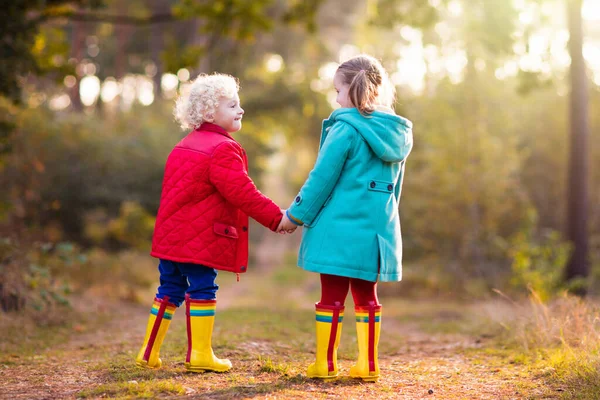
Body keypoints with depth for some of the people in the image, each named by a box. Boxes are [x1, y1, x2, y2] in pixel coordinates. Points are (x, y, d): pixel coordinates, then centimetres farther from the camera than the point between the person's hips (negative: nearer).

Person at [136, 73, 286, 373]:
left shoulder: (183, 146, 18)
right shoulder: (223, 149, -13)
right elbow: (242, 193, -18)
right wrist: (277, 218, -11)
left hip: (171, 235, 9)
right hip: (201, 240, -9)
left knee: (170, 289, 13)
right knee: (202, 290, 0)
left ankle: (150, 352, 18)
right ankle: (199, 354, 6)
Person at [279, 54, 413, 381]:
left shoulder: (345, 129, -12)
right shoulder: (395, 133, 9)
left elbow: (321, 179, -10)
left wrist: (296, 215, 0)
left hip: (339, 229, -6)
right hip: (376, 230, 6)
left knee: (332, 296, 3)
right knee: (366, 296, 13)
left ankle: (325, 364, 9)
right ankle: (368, 365, 14)